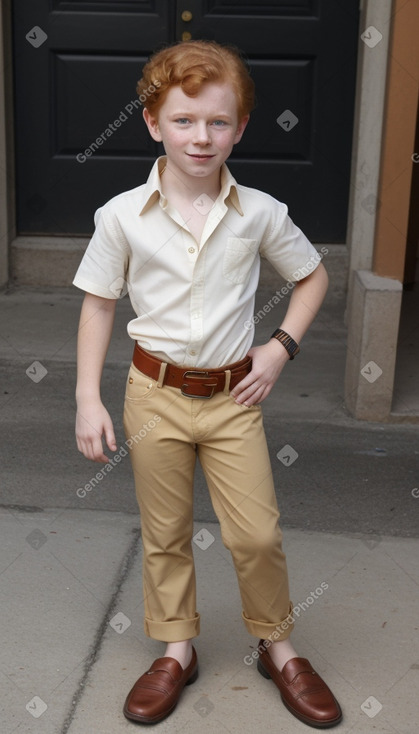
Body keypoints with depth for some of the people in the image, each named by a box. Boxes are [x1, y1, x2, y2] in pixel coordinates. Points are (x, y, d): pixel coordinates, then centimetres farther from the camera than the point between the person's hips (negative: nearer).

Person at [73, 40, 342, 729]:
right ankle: (176, 650, 33)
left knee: (257, 533, 3)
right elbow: (98, 305, -1)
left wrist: (281, 347, -3)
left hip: (234, 395, 0)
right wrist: (88, 399, -5)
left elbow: (312, 275, 9)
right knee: (165, 534, 13)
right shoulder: (122, 216, -9)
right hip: (156, 393, 0)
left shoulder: (260, 213, -7)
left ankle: (278, 646, 28)